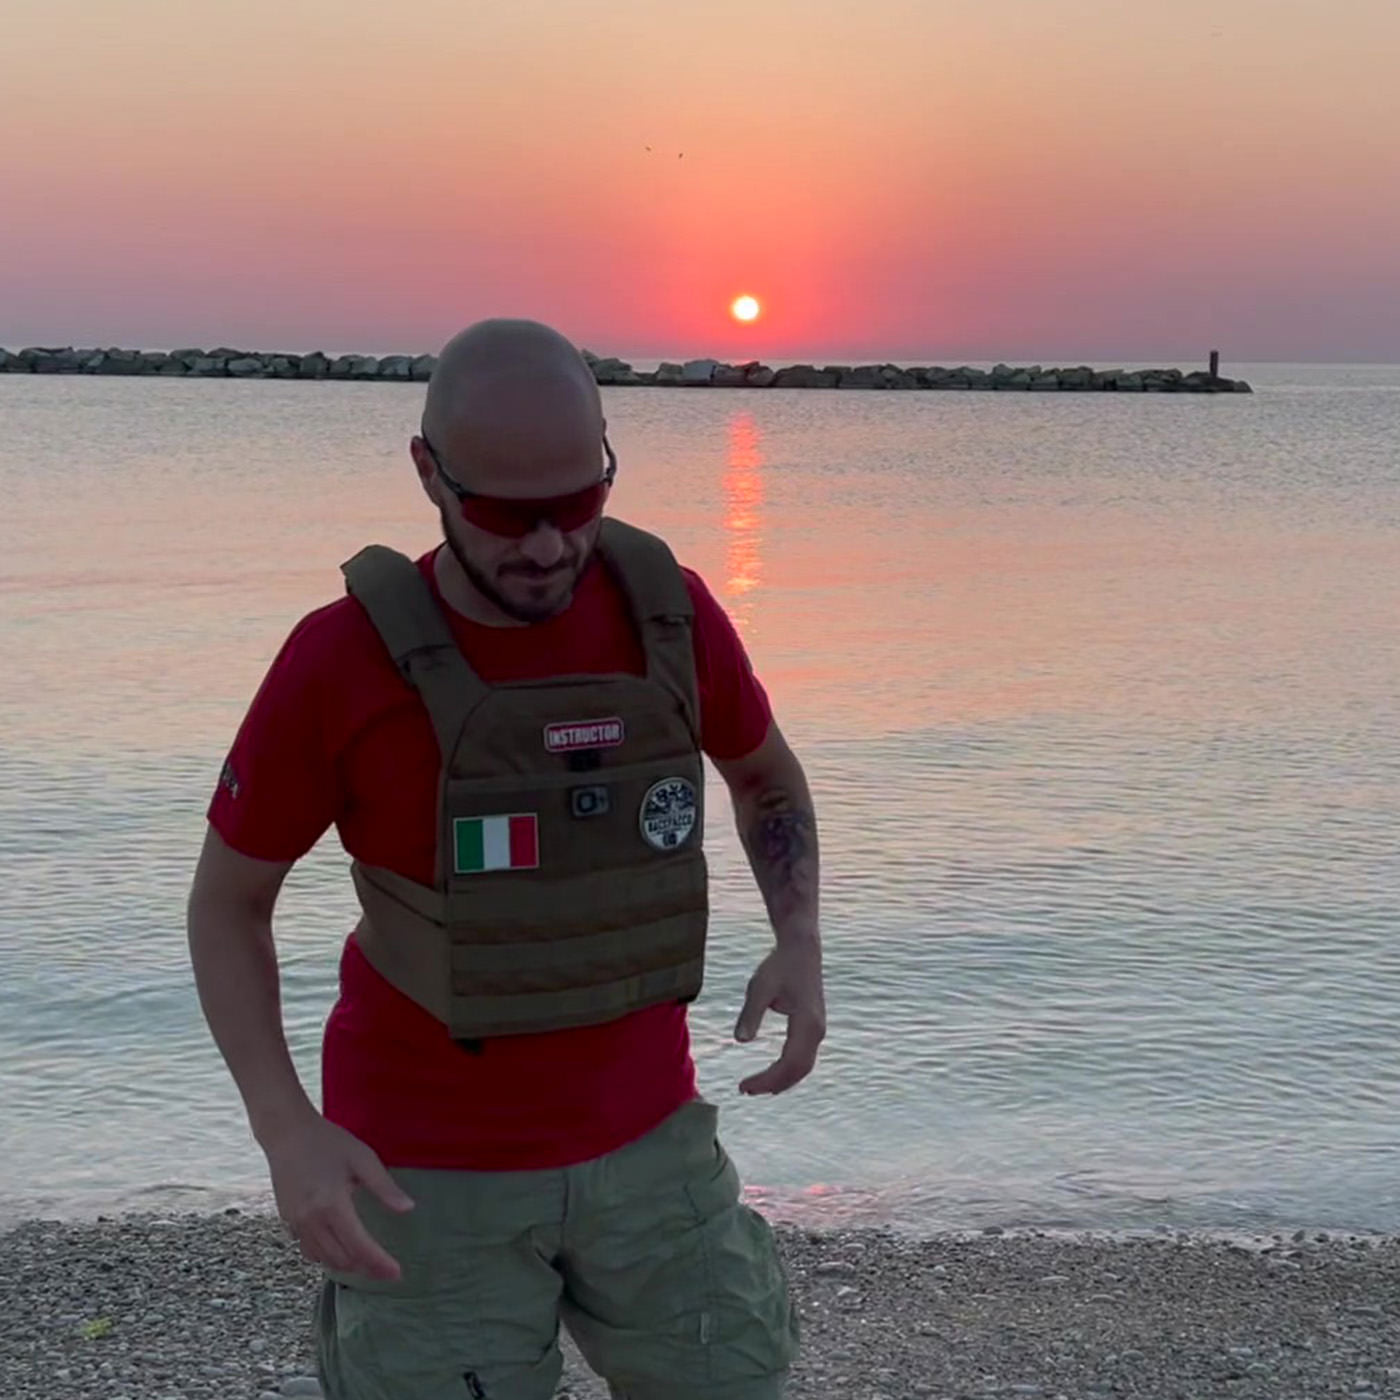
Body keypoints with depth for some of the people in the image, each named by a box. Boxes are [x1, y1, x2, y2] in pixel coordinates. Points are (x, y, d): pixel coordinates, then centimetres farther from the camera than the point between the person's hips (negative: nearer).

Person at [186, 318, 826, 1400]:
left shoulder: (670, 610, -10)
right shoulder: (340, 660, -19)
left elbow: (769, 775, 10)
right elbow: (226, 903, -6)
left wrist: (801, 946, -8)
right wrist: (285, 1130, -19)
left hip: (643, 1137, 3)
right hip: (429, 1164, -3)